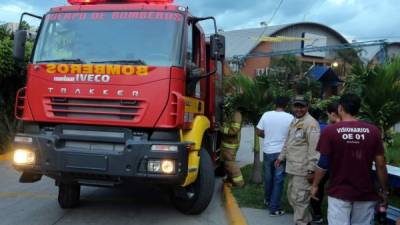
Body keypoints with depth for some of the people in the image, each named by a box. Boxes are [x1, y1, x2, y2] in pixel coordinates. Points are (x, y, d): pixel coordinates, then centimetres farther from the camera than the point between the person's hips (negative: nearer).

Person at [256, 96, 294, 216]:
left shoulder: (266, 115, -4)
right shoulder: (290, 117, -11)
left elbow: (258, 132, 1)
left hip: (268, 151, 3)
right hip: (282, 152, -3)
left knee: (268, 178, 20)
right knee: (278, 180, 4)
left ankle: (267, 200, 38)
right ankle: (274, 208, 7)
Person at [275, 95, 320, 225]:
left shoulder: (311, 123, -14)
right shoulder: (294, 122, 16)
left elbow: (314, 149, -19)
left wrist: (311, 169, -22)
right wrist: (281, 157, 25)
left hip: (303, 169, -10)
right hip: (292, 167, 10)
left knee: (299, 198, -4)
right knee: (292, 196, 19)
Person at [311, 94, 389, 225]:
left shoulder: (330, 131, -9)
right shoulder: (373, 131, -3)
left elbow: (323, 163, -8)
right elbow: (381, 165, -2)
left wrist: (315, 185, 6)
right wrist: (384, 191, 10)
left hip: (339, 193, -2)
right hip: (366, 193, 2)